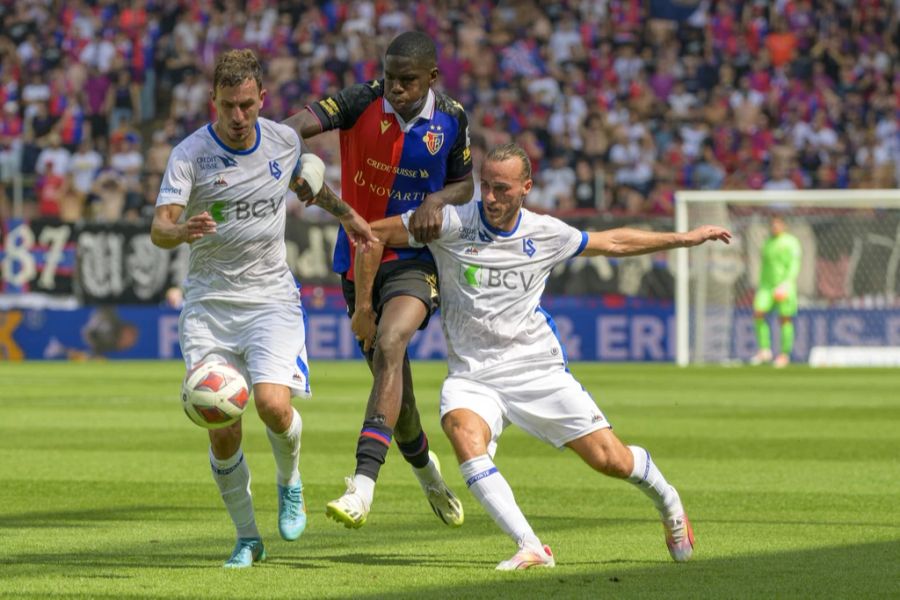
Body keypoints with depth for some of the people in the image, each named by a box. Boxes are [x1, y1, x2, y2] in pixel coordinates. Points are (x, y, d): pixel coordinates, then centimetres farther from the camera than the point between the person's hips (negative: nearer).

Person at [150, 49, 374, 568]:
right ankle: (248, 539, 13)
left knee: (273, 403, -21)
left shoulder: (284, 140, 1)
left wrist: (346, 213, 20)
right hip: (210, 302, -1)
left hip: (271, 297, 1)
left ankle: (290, 482, 13)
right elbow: (159, 228, -23)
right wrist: (182, 230, -44)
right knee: (221, 429, -7)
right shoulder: (190, 155, -11)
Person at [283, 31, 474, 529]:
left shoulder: (451, 119, -5)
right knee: (389, 375, 10)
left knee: (390, 347, -27)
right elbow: (304, 122, -28)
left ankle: (362, 488, -36)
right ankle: (425, 470, 41)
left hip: (416, 258, -2)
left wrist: (438, 200, -12)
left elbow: (465, 184, 10)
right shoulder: (363, 102, -11)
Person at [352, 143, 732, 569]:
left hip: (539, 369, 1)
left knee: (609, 459, -3)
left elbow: (613, 242, 16)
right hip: (472, 374, -1)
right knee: (464, 434, -34)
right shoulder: (452, 223, -11)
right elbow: (374, 234, -6)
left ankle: (668, 503, 31)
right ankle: (530, 549, -38)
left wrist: (685, 239, 20)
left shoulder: (546, 233, -1)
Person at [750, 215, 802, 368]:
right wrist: (760, 285, 21)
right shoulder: (768, 242, 17)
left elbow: (794, 265, -9)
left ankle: (785, 354, 6)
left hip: (783, 286, -5)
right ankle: (764, 351, -11)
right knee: (758, 312, -14)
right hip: (767, 285, 5)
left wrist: (787, 283, -22)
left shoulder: (791, 242, -2)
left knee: (785, 319, -3)